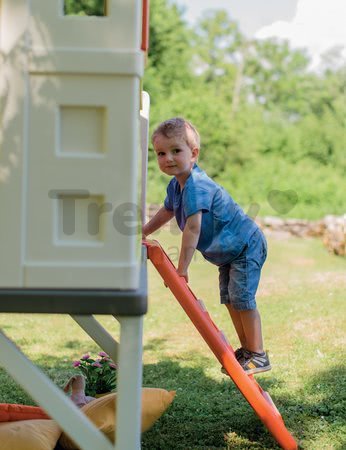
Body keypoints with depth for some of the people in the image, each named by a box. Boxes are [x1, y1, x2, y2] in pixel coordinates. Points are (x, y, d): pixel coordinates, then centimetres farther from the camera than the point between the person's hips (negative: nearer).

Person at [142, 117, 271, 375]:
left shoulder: (196, 185, -31)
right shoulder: (176, 185, 1)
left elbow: (193, 229, -36)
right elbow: (167, 212, 23)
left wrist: (182, 268, -34)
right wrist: (142, 234, 24)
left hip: (246, 246, -10)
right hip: (228, 250, 10)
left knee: (241, 297, -13)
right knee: (229, 298, 13)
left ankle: (258, 356, -4)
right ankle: (246, 349, 24)